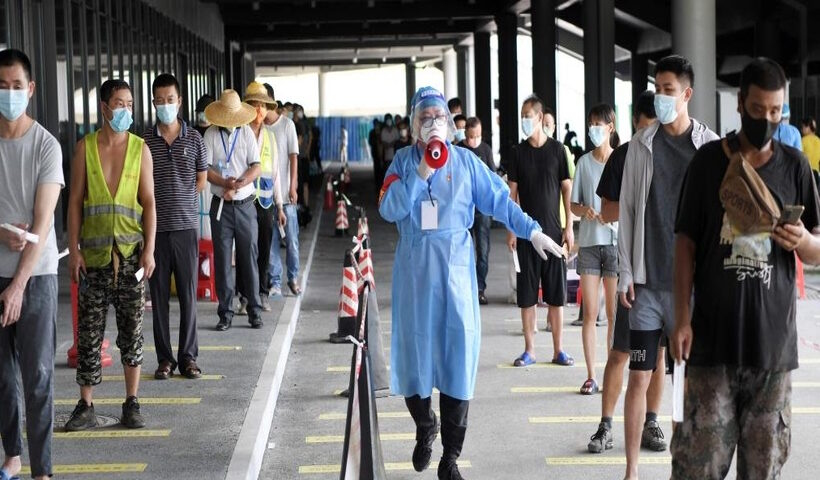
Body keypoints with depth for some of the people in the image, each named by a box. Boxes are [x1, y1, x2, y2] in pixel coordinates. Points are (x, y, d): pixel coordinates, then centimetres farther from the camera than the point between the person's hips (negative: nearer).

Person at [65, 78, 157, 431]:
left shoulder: (140, 149, 3)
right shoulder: (85, 148, 2)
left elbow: (149, 202, 1)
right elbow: (75, 201, 3)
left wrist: (149, 249, -7)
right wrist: (73, 250, -3)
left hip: (131, 252, 0)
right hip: (94, 253, 0)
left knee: (132, 329, 5)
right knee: (89, 332, 2)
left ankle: (131, 403, 13)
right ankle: (86, 406, 10)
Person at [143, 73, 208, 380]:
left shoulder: (194, 139, 4)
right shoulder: (144, 141, 2)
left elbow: (201, 182, 11)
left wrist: (179, 201, 6)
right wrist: (171, 200, 2)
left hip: (186, 225, 0)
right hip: (156, 228, 0)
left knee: (188, 295, 3)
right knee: (159, 296, 4)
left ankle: (188, 357, 11)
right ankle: (164, 359, 12)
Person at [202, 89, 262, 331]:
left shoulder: (247, 133, 4)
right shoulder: (211, 134, 1)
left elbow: (256, 166, -1)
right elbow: (205, 169, -5)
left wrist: (239, 184, -17)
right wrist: (225, 183, -20)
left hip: (245, 204, 1)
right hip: (221, 205, -1)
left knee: (250, 258, 2)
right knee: (222, 259, 2)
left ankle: (254, 310, 11)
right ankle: (225, 313, 9)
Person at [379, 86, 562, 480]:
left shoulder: (465, 160, 5)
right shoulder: (403, 161, 5)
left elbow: (498, 199, 6)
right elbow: (389, 210, -7)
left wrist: (532, 230, 0)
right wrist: (420, 174, -15)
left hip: (455, 264, 0)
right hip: (414, 267, 0)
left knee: (458, 354, -2)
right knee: (415, 348, 7)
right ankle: (424, 429, 35)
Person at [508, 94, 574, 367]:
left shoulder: (557, 149, 0)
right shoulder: (518, 152, 4)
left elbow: (567, 189, 3)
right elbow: (513, 193, 5)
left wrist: (569, 227, -2)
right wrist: (511, 229, 0)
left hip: (553, 230, -1)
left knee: (556, 294, 2)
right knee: (527, 295, 2)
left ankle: (558, 350, 10)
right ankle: (529, 350, 10)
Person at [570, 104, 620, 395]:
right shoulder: (584, 163, 6)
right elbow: (573, 204, 11)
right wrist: (584, 210, -11)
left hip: (615, 242, -2)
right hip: (588, 242, 2)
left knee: (614, 313, 3)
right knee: (590, 313, 2)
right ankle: (590, 376, 7)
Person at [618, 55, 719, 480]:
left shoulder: (709, 145, 0)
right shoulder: (641, 144, 4)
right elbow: (627, 210, 5)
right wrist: (625, 273, 0)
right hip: (647, 280, 1)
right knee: (639, 377, 2)